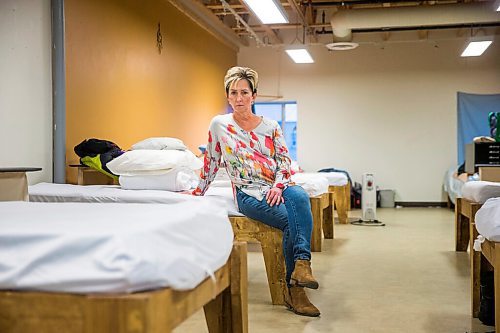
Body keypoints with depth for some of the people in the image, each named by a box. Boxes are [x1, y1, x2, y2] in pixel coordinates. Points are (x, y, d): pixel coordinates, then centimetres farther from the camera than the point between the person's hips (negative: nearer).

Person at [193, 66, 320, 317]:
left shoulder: (271, 126, 13)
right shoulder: (219, 124, 8)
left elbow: (284, 160, 6)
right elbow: (211, 163, 17)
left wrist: (279, 186, -12)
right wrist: (198, 192, 21)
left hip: (278, 187, 3)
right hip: (248, 193, -3)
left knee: (300, 197, -36)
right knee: (291, 218, -31)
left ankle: (301, 266, -41)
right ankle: (294, 290, -30)